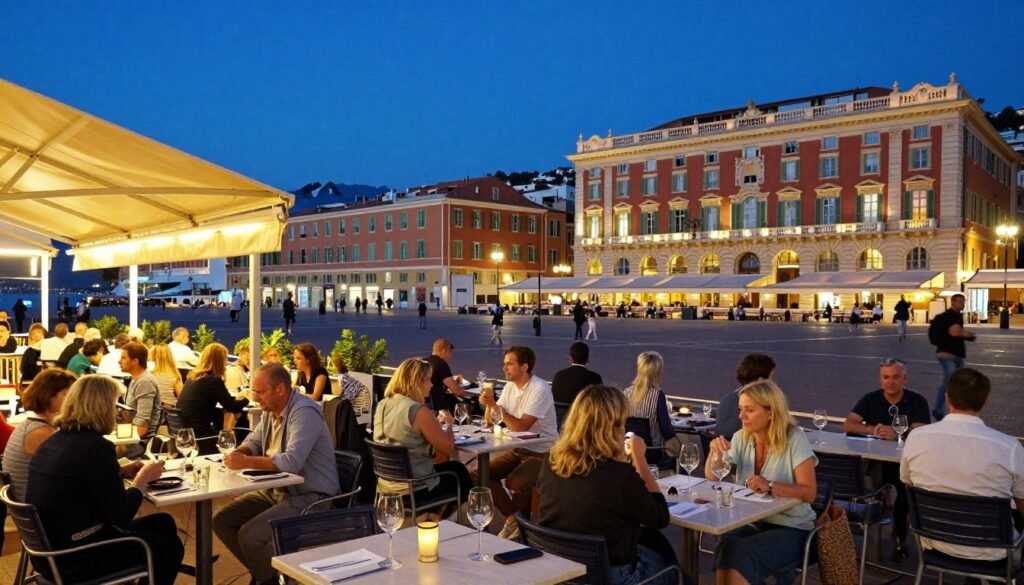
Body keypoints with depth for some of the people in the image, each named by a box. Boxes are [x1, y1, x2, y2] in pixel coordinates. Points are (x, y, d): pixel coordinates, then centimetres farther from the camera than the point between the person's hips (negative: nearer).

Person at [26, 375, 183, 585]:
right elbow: (122, 517, -17)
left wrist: (122, 472, 12)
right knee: (169, 546, 12)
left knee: (163, 523, 18)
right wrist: (143, 478, -3)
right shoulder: (96, 446, -22)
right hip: (74, 558, -9)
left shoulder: (54, 440, 5)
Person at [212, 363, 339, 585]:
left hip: (309, 496, -9)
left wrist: (246, 462, -25)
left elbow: (292, 462, -33)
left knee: (249, 535, -23)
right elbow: (253, 441, 18)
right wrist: (237, 453, -6)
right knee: (222, 521, 5)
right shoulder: (270, 409, 5)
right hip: (276, 489, 10)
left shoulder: (304, 412, -24)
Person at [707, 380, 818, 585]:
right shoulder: (741, 438, 5)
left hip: (790, 528, -4)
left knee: (740, 553, -31)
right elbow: (712, 478, 8)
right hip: (750, 522, 4)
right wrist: (715, 451, -11)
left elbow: (809, 492, -17)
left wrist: (770, 486, -33)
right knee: (726, 546, -30)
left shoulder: (794, 439, -10)